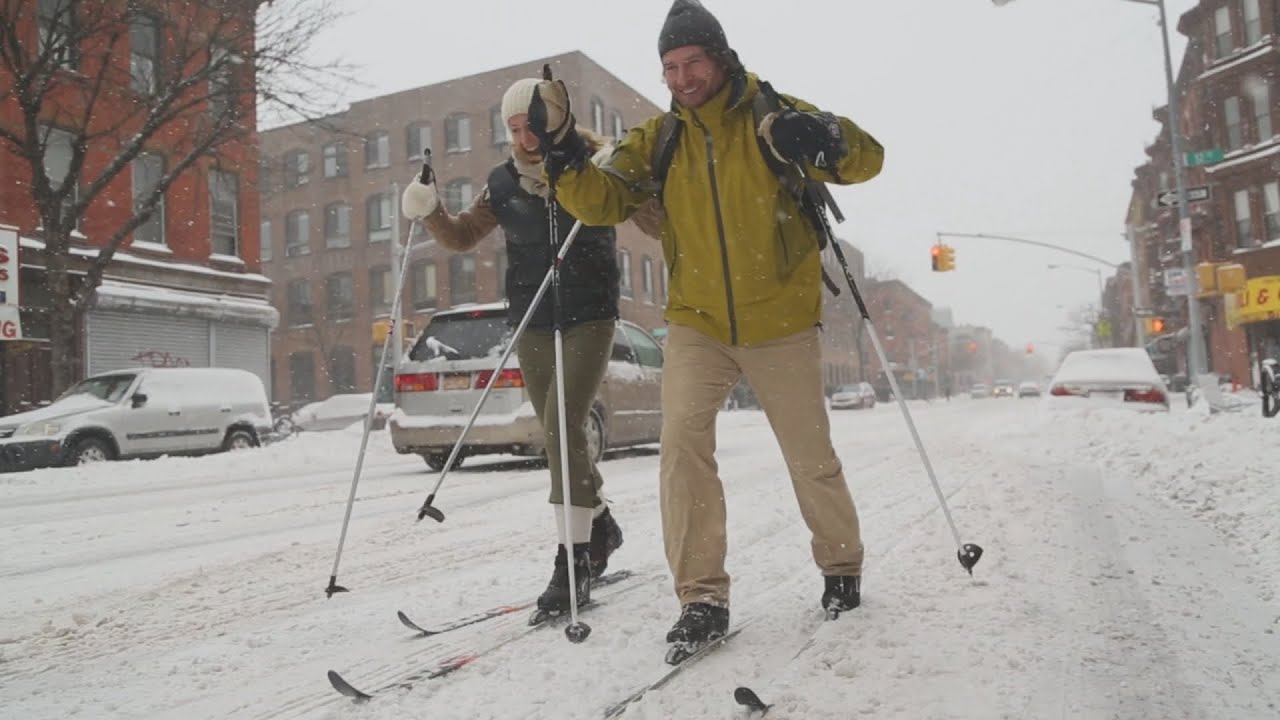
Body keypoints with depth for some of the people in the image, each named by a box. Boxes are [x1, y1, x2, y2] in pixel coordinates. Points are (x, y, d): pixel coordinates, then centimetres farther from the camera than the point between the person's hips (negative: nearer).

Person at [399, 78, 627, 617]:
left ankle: (574, 557, -10)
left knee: (563, 426, -16)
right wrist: (429, 210, -4)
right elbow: (462, 237, 15)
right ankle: (600, 526, 31)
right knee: (557, 434, 10)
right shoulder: (504, 183, 6)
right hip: (531, 324, 5)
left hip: (589, 318, -5)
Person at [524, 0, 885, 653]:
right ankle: (702, 598, -7)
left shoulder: (773, 115, -4)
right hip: (697, 323, 2)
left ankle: (842, 566, 35)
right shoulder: (658, 139, 4)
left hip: (781, 324, -1)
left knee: (811, 458, 8)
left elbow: (866, 159, -10)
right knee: (682, 438, -18)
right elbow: (604, 202, -4)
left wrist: (820, 141, -32)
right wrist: (561, 148, -20)